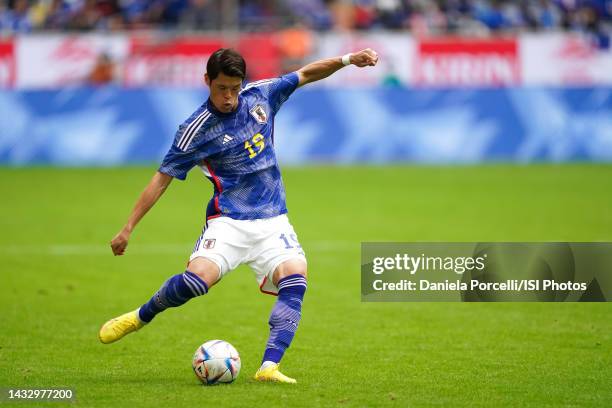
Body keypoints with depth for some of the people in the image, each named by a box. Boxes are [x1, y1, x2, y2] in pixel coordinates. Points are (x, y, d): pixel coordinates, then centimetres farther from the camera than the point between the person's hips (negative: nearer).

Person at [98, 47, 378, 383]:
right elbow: (162, 179, -4)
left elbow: (306, 74, 18)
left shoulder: (259, 96, 4)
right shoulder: (197, 129, -8)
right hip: (228, 221, -4)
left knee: (295, 278, -23)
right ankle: (142, 316, 3)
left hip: (272, 221, 4)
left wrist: (347, 60, 6)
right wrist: (128, 229, -5)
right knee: (197, 279, -27)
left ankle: (269, 367, -28)